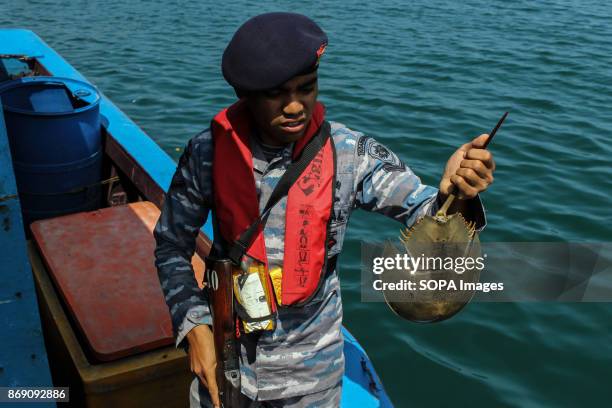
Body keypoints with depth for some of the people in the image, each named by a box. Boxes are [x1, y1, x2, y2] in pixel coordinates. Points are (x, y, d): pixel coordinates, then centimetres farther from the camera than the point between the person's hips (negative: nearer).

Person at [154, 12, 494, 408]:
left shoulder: (350, 154, -17)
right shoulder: (208, 152, -16)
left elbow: (425, 214, -20)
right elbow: (172, 246, -5)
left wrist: (453, 194, -42)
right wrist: (195, 327, -15)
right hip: (225, 356, 0)